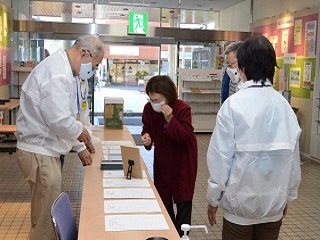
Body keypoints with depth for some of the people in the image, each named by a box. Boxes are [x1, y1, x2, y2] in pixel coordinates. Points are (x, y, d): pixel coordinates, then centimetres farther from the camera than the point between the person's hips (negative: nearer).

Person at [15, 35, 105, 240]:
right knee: (47, 222, 2)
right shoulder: (57, 74, -22)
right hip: (40, 154, -10)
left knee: (49, 216, 19)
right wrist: (81, 131, -7)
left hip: (45, 151, 10)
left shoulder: (62, 69, 12)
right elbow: (59, 121, -27)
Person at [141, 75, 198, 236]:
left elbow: (187, 137, -28)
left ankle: (181, 234, 19)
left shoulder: (182, 108, -24)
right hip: (162, 159, 4)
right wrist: (146, 138, -21)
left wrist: (170, 119, -39)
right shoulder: (149, 109, -13)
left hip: (182, 159, -4)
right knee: (163, 199, 13)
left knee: (183, 201, 2)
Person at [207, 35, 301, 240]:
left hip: (241, 202, -3)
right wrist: (288, 196, 15)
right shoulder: (284, 105, -3)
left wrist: (214, 198, -1)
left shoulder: (234, 104, -15)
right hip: (275, 202, 4)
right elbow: (293, 157, 2)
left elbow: (221, 156, -14)